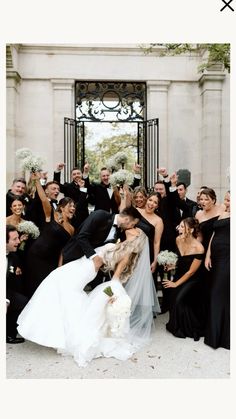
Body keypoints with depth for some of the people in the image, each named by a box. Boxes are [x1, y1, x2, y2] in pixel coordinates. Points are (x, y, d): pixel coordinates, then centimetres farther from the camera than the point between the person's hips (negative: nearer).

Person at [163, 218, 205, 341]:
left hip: (192, 279, -5)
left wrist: (176, 283, -12)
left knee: (179, 299, -19)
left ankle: (185, 329, 6)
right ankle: (176, 325, 16)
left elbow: (191, 271, -18)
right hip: (179, 274, 5)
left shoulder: (198, 248, -26)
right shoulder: (178, 239, -10)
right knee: (173, 298, -10)